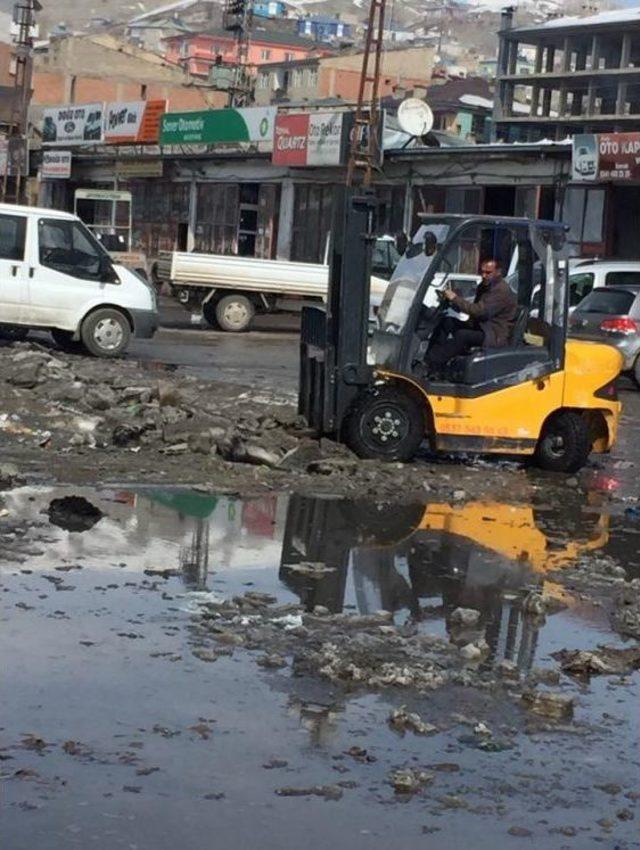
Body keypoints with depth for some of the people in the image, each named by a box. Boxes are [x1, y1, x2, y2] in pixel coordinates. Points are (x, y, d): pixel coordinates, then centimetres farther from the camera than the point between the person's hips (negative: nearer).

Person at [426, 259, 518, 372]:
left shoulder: (502, 290, -17)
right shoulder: (483, 287, 13)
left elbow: (480, 311, -25)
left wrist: (455, 298, -22)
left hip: (497, 336, -9)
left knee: (462, 335, -32)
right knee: (447, 322, -8)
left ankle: (431, 365, -35)